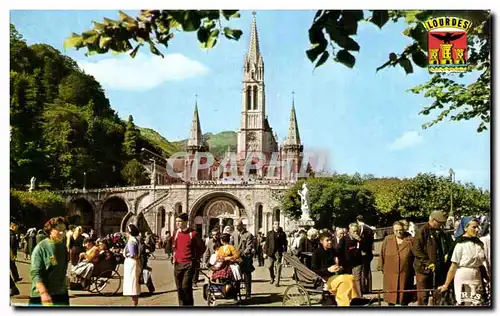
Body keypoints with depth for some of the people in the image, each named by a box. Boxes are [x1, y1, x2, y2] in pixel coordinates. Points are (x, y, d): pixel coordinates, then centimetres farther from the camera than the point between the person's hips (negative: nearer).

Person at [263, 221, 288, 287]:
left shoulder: (282, 234, 5)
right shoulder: (269, 233, 10)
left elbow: (285, 244, 5)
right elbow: (267, 243, 9)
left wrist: (285, 252, -4)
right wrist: (265, 252, 4)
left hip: (279, 253, -1)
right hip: (271, 252, 2)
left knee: (278, 268, -3)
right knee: (269, 266, 1)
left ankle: (277, 282, 3)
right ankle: (272, 278, 27)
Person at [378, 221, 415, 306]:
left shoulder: (410, 240, -2)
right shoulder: (387, 239, 2)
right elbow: (382, 254, 7)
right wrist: (382, 267, 5)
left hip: (405, 272, -1)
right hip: (390, 272, 1)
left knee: (404, 295, 8)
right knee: (391, 294, 6)